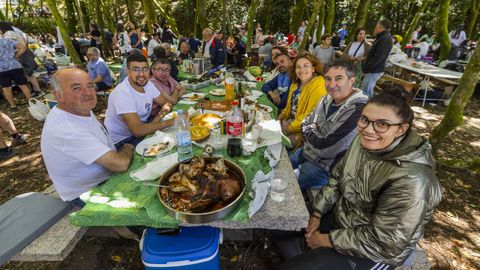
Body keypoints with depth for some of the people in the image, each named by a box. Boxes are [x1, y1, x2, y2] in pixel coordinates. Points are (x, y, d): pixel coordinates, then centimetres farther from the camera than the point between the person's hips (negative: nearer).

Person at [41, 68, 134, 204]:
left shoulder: (81, 109, -3)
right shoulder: (66, 129, -32)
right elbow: (120, 164, -34)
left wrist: (123, 152, -6)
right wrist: (128, 149, -14)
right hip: (89, 194, -8)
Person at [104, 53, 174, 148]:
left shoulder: (148, 84, -2)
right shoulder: (122, 93, -25)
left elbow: (166, 103, 5)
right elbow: (137, 131, -32)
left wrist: (159, 116, -17)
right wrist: (170, 122, -27)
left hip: (141, 130, 7)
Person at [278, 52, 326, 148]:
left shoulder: (318, 86, -18)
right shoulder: (295, 83, 8)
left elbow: (310, 117, -22)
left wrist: (289, 128, -16)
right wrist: (281, 117, 1)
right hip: (289, 122, 8)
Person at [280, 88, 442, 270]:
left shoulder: (411, 180, -32)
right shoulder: (364, 141, -10)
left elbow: (381, 243, -26)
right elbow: (337, 179, 1)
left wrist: (329, 240, -18)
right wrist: (317, 213, -3)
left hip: (374, 252, -6)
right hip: (341, 214, 7)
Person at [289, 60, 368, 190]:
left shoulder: (357, 111, -30)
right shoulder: (328, 98, -3)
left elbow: (326, 149, -29)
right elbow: (306, 122, 10)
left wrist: (309, 131, -12)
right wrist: (312, 131, -11)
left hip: (324, 166, -7)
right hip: (307, 150, 8)